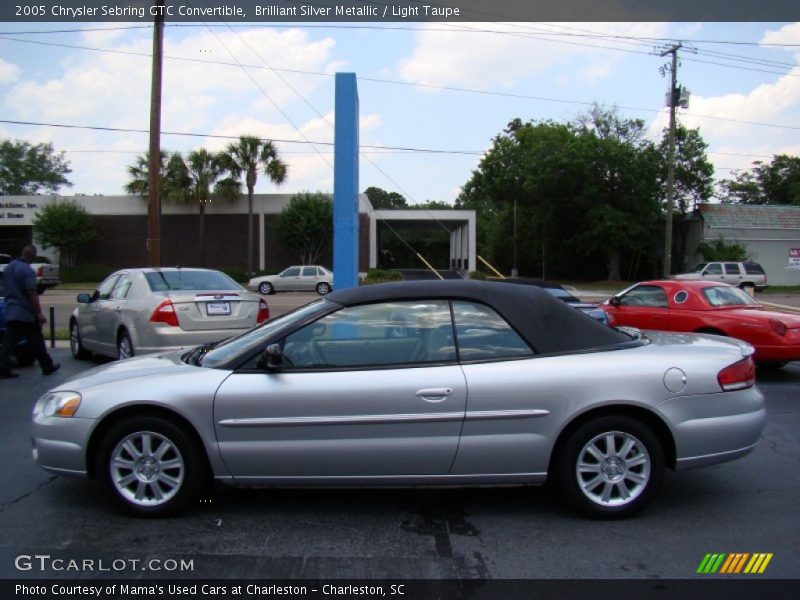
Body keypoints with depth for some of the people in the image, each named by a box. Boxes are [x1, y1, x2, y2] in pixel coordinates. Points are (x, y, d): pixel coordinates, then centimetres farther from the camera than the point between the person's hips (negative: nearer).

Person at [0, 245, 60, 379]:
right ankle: (47, 367, 16)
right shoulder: (28, 271, -16)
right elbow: (32, 294, -20)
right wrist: (39, 313, -17)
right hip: (26, 313, -7)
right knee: (37, 342, 5)